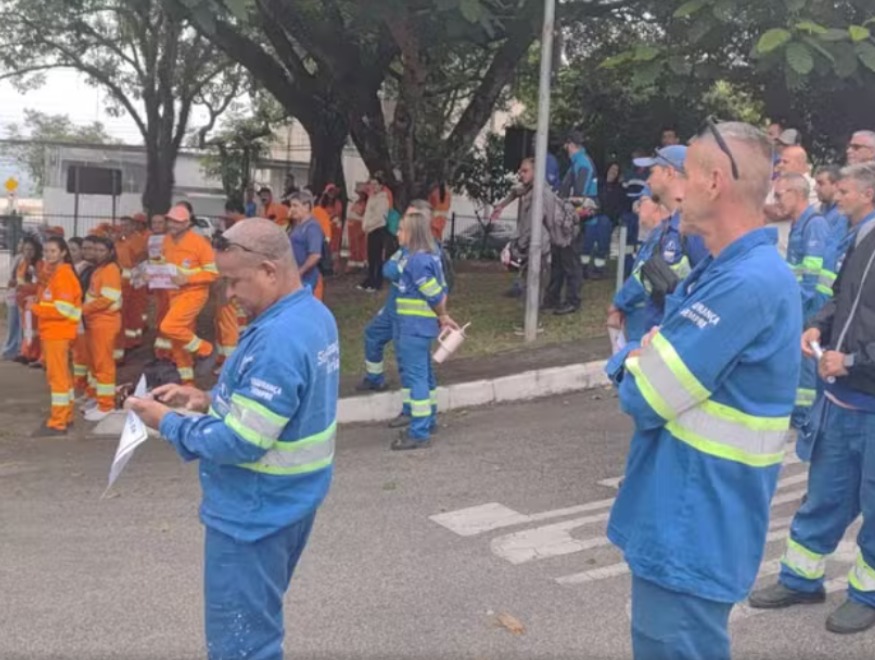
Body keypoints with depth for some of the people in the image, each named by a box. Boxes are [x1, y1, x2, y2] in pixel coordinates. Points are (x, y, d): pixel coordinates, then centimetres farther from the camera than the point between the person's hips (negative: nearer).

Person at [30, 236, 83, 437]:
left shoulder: (63, 275, -15)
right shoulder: (54, 273, 17)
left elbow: (63, 309, -21)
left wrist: (35, 308, -13)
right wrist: (38, 306, 2)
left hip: (58, 332, -10)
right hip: (52, 331, 10)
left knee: (57, 375, -8)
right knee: (61, 374, 15)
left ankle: (57, 423, -6)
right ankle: (65, 416, 25)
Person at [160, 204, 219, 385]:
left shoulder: (199, 242, -16)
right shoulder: (167, 240, 4)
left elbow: (213, 272, -15)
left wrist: (187, 279, -24)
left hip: (193, 292, -7)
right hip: (175, 293, 7)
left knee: (169, 327, -23)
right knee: (178, 339, 11)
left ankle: (204, 349, -1)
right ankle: (186, 380, 26)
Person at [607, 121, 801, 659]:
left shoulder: (747, 283, -25)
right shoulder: (730, 268, 10)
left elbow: (644, 398, -23)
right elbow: (669, 366, 14)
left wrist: (638, 367, -1)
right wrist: (652, 361, -8)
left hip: (695, 525, -10)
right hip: (684, 513, 10)